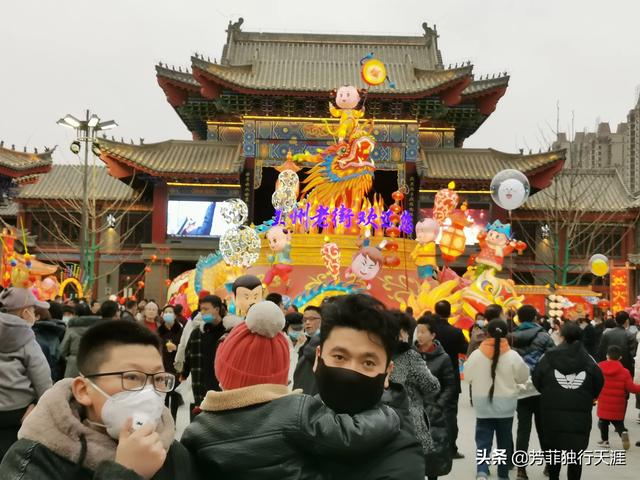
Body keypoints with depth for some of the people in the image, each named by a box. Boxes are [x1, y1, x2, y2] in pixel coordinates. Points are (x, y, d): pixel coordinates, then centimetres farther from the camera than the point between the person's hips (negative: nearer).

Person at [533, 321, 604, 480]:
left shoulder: (548, 357, -5)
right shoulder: (588, 360, -2)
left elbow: (537, 382, 0)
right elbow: (599, 384, 1)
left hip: (553, 413, 0)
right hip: (580, 414, 0)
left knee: (553, 451, 17)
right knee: (575, 453, 7)